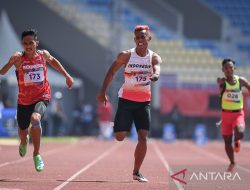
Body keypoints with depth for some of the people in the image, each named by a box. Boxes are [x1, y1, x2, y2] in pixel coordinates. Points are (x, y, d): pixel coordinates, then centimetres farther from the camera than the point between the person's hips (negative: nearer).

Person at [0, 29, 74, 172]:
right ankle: (24, 142, 58)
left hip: (42, 97, -1)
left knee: (35, 119, -31)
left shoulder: (43, 55, -4)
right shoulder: (18, 58, -12)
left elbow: (52, 60, 18)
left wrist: (67, 76, 18)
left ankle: (37, 154, -14)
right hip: (24, 100, 1)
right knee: (23, 130, 16)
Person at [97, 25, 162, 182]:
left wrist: (155, 75, -50)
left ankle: (137, 172, 2)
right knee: (120, 137, -5)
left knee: (143, 137, -9)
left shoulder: (154, 57, -5)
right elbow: (112, 72, 3)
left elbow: (157, 69, -26)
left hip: (144, 102, 1)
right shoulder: (126, 56, -6)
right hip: (126, 100, -1)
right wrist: (103, 92, -1)